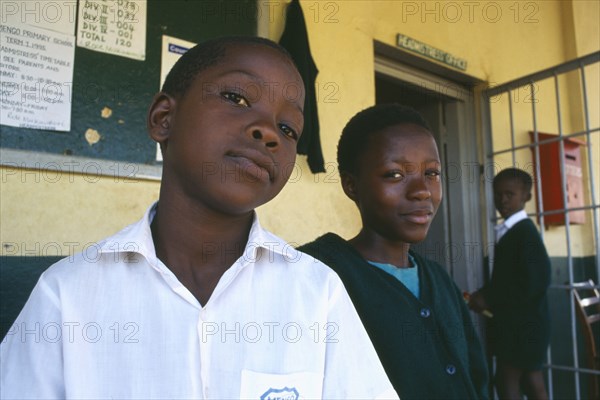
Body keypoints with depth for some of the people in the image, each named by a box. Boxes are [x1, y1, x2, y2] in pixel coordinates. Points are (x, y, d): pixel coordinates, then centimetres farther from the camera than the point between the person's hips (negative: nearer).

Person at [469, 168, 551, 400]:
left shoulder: (525, 231, -17)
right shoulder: (508, 231, 10)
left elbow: (534, 282, -24)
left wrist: (491, 299, -19)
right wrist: (486, 295, -1)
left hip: (522, 323, -9)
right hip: (517, 322, 9)